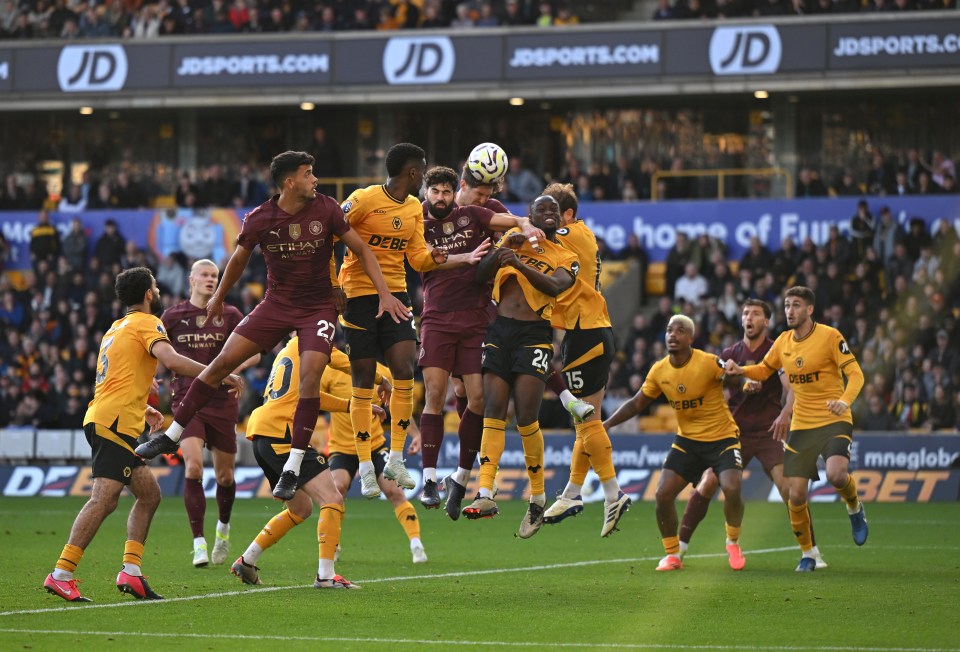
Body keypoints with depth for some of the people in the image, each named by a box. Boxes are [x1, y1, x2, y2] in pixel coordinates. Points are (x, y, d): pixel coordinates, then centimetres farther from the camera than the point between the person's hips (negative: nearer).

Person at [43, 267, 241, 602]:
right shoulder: (146, 323, -3)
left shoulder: (117, 327, 25)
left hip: (101, 418, 10)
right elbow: (171, 360, -21)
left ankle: (131, 571, 3)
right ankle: (62, 574, -23)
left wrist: (143, 408, 42)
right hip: (115, 421, -10)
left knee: (149, 494, 13)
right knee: (104, 499, -17)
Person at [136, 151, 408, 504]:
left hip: (318, 307, -1)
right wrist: (218, 298, 22)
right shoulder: (260, 219, -9)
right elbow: (239, 259, 9)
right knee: (223, 361, -5)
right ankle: (171, 435, 5)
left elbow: (361, 250, -2)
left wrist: (384, 294, -9)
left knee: (310, 376, -20)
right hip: (277, 303, 1)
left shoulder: (326, 209, -11)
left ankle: (292, 468, -13)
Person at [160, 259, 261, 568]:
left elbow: (255, 352, 6)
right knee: (193, 467, -19)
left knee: (224, 475, 7)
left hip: (222, 402, 1)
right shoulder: (173, 316, 3)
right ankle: (199, 543, -15)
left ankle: (223, 528, 37)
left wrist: (232, 368, -12)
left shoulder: (229, 315, 4)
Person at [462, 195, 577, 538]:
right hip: (498, 330, 2)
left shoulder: (566, 259, 10)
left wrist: (521, 264, -26)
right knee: (493, 412, -8)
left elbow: (555, 286, -12)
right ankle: (486, 494, -16)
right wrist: (503, 250, -8)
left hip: (534, 336, -2)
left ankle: (538, 499, 2)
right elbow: (481, 276, 9)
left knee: (526, 419, -10)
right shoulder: (514, 238, 16)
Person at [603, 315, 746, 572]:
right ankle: (672, 555, 9)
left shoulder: (709, 363, -18)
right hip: (687, 440, 4)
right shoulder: (659, 371, -3)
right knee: (663, 494, -9)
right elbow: (637, 403, 7)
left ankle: (733, 544, 4)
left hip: (722, 437, -4)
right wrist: (608, 423, -3)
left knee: (731, 489, -24)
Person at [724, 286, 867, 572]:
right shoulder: (783, 342, 7)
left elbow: (855, 374, -12)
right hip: (801, 427, 5)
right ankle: (808, 554, 18)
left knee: (836, 474, -30)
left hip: (834, 422, -5)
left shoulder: (829, 336, -9)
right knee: (796, 495, -2)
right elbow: (764, 370, 23)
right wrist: (740, 370, 2)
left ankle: (855, 509, 4)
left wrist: (844, 401, -30)